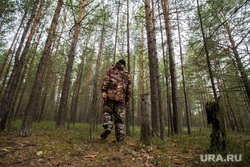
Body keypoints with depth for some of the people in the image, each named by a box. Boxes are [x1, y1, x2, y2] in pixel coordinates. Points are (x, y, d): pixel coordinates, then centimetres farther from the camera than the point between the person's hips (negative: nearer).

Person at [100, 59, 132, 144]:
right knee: (120, 118, 4)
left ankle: (108, 127, -13)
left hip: (110, 95, -2)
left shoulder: (111, 69, 17)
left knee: (107, 112, 13)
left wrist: (104, 91, -9)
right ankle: (120, 141, 4)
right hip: (121, 97, 2)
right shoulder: (127, 73, 21)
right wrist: (127, 100, 16)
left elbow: (106, 79, -2)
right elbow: (129, 87, 14)